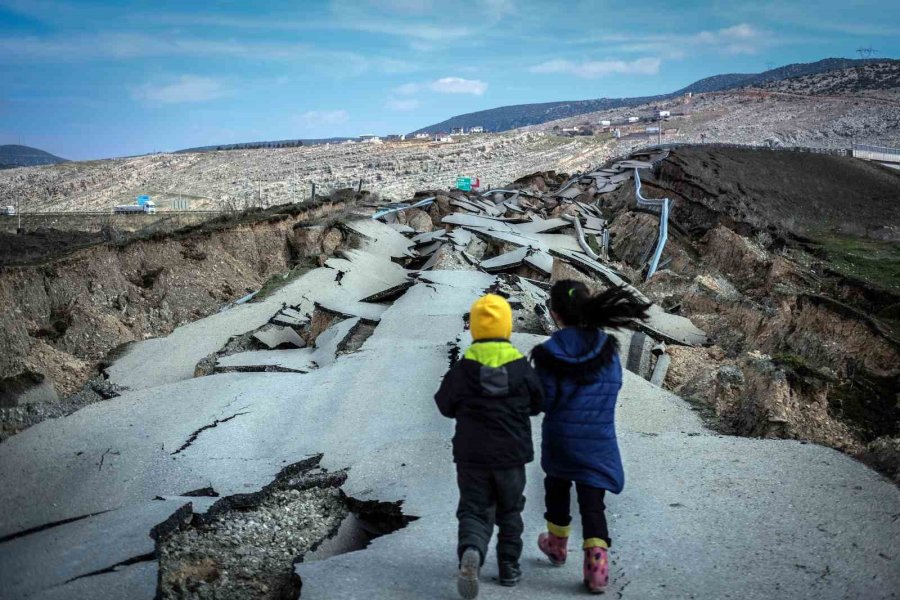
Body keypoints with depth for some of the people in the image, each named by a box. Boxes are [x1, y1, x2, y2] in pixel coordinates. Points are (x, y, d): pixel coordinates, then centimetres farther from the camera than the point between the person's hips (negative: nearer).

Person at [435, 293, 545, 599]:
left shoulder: (462, 370, -10)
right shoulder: (522, 368, -8)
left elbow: (445, 406, 2)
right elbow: (537, 404, 5)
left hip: (471, 456, -1)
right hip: (512, 455, 1)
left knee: (474, 511, 5)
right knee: (509, 512, 19)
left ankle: (470, 551, -23)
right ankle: (509, 567, 23)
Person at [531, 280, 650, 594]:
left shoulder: (549, 352, -15)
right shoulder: (607, 347, -4)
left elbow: (543, 401, -12)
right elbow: (614, 386, 7)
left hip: (560, 438, -1)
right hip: (599, 440, 1)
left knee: (557, 489, 24)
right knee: (592, 501, 5)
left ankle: (557, 545, 43)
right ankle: (597, 566, -6)